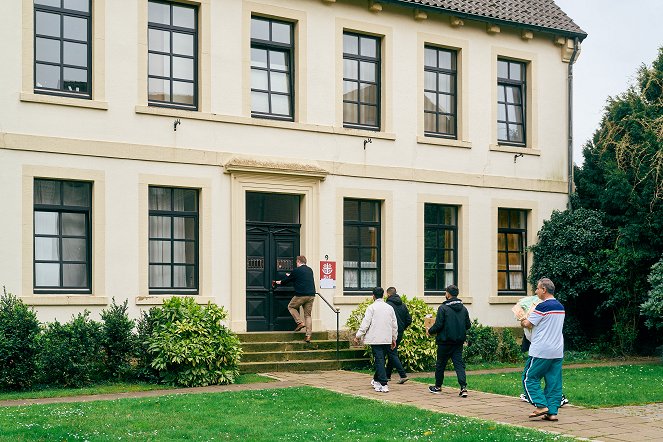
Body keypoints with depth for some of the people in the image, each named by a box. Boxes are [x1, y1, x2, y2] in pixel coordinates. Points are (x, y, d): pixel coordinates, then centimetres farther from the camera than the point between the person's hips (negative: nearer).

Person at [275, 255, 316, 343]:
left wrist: (280, 282, 30)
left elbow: (287, 280, 9)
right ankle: (308, 336, 2)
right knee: (308, 315, 9)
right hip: (311, 295, 6)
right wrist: (290, 276, 47)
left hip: (301, 295, -6)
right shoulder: (310, 270, 16)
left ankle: (300, 322, 3)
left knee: (291, 307, 19)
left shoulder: (297, 270, -3)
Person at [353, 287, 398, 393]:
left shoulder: (372, 307, -7)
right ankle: (376, 380, 31)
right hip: (387, 339, 5)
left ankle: (384, 384, -12)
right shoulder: (389, 308, 10)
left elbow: (365, 323, -10)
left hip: (376, 339, -5)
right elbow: (394, 325, 15)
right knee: (380, 360, 18)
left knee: (379, 360, -6)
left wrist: (358, 336, -2)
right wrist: (394, 338, 25)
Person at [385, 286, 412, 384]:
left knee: (392, 354, -5)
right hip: (400, 334, 8)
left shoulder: (388, 305, -13)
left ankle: (403, 375, -15)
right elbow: (409, 320, 9)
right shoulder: (403, 305, 9)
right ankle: (388, 375, 23)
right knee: (392, 353, 17)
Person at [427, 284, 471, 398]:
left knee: (440, 364, 11)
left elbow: (438, 325, -15)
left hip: (445, 341, -4)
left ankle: (438, 386, 24)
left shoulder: (443, 308, -12)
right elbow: (468, 325, 9)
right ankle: (463, 387, -13)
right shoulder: (463, 309, 6)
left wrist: (430, 331, 3)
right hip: (459, 342, 4)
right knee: (459, 363, 3)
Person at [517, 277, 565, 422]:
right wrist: (526, 319, 22)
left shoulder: (542, 306, -14)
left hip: (541, 351, -8)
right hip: (558, 351, 8)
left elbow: (528, 324, -9)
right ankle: (552, 411, 6)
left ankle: (541, 405, -6)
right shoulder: (560, 306, 12)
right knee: (554, 381, 8)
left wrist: (523, 321, 14)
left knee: (529, 378, 2)